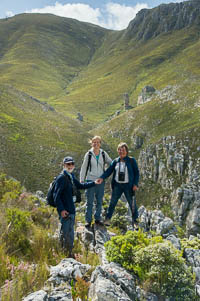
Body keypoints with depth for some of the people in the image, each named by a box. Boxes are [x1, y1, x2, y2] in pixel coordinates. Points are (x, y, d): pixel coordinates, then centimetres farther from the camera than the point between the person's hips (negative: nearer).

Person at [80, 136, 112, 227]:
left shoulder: (103, 154, 2)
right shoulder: (88, 154, -3)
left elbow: (111, 163, 12)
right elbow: (84, 167, 2)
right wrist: (81, 180, 0)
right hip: (90, 180, -2)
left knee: (99, 201, 11)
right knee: (89, 201, 2)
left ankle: (97, 218, 25)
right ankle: (88, 220, 14)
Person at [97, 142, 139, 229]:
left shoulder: (132, 161, -3)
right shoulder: (115, 161, 3)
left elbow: (136, 173, -1)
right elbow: (109, 171, -1)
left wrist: (135, 184, -11)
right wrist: (102, 178, -17)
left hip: (128, 186, -2)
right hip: (117, 185, 2)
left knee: (132, 203, 4)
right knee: (112, 202, 9)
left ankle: (135, 221, 21)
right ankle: (108, 218, 24)